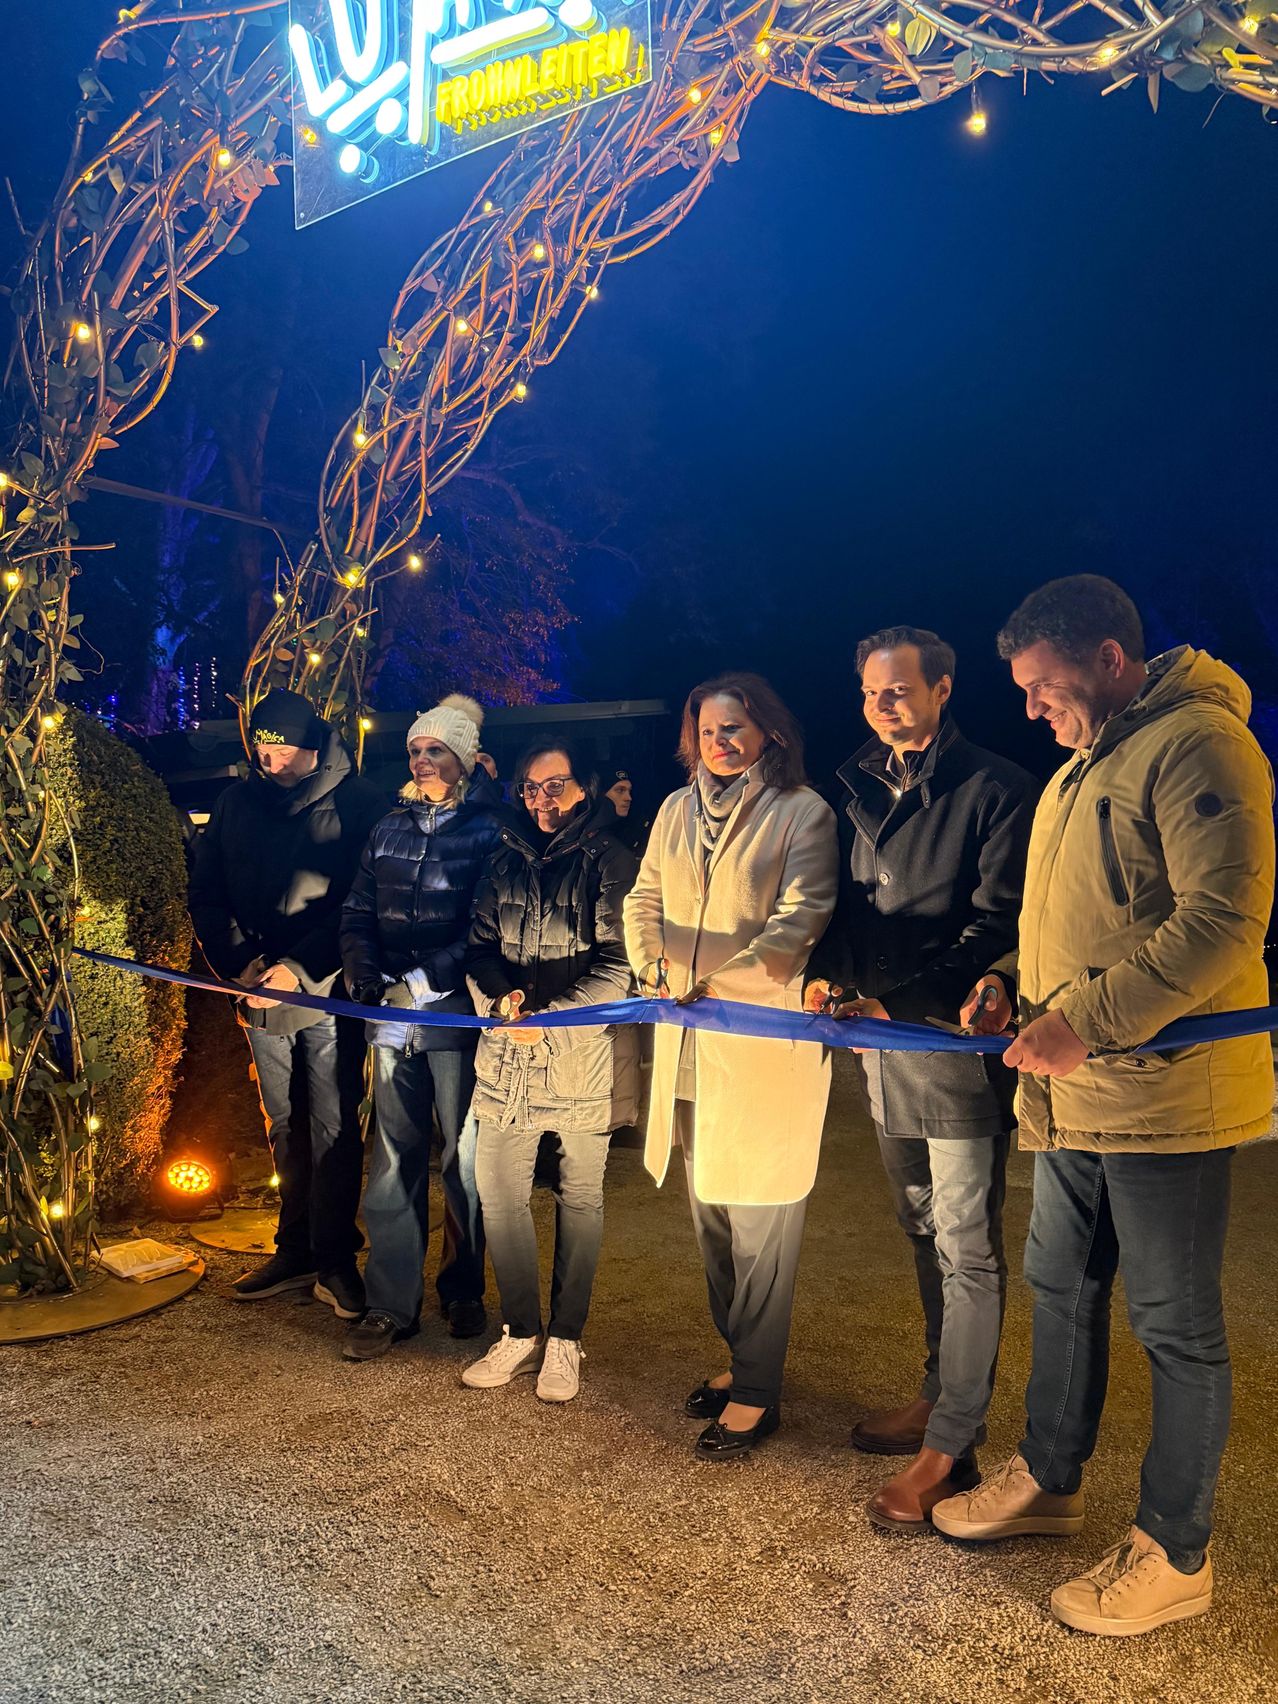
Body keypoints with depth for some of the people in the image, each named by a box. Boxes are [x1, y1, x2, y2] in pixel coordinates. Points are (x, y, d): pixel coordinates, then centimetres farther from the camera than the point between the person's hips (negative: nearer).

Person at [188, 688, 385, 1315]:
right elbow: (206, 893, 9)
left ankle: (335, 1259, 12)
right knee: (283, 1126, 13)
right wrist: (239, 960, -7)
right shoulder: (237, 801, 6)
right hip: (261, 990, 5)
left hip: (330, 988, -5)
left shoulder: (357, 802, -8)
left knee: (334, 1128, -1)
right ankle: (296, 1252, 25)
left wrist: (300, 967, -18)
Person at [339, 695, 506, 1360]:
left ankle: (463, 1291, 24)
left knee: (464, 1157, 7)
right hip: (393, 1015, 4)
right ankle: (391, 1303, 14)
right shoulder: (390, 828, 14)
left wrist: (422, 978, -15)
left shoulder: (489, 829, -3)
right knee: (393, 1157, 5)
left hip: (458, 1013, -4)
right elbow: (357, 911, 15)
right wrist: (364, 975, -2)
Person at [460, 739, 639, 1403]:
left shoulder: (609, 862, -4)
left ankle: (564, 1340, 23)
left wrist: (548, 1016, -19)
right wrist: (501, 996, -10)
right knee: (497, 1192, 5)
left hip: (582, 1054, -4)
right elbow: (479, 948, 11)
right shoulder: (505, 861, 12)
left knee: (579, 1198, 8)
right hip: (506, 1055, 4)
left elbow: (617, 968, -11)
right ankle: (520, 1332, 24)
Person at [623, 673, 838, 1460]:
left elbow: (799, 922, -12)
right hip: (686, 1043, 6)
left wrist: (718, 983, -20)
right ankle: (741, 1358, 33)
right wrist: (655, 965, -7)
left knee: (759, 1219, 1)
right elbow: (645, 899, 12)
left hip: (765, 1042, -6)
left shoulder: (803, 812, -5)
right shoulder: (677, 810, 13)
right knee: (710, 1214, 16)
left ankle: (757, 1391, 14)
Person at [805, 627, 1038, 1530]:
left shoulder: (996, 789, -9)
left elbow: (995, 925, -13)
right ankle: (940, 1395, 33)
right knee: (926, 1234, 18)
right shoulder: (862, 792, 12)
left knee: (966, 1247, 0)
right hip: (883, 1044, 7)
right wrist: (829, 975, 0)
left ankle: (950, 1447, 9)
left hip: (956, 1040, -7)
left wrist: (895, 1000, -17)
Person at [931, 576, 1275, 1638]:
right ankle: (1050, 1479, 40)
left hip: (1166, 1097, -9)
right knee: (1059, 1290, 20)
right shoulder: (1083, 765, 16)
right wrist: (1019, 978, 9)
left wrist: (1087, 1022, -24)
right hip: (1075, 1094, 9)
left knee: (1176, 1327, 6)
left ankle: (1176, 1556, 23)